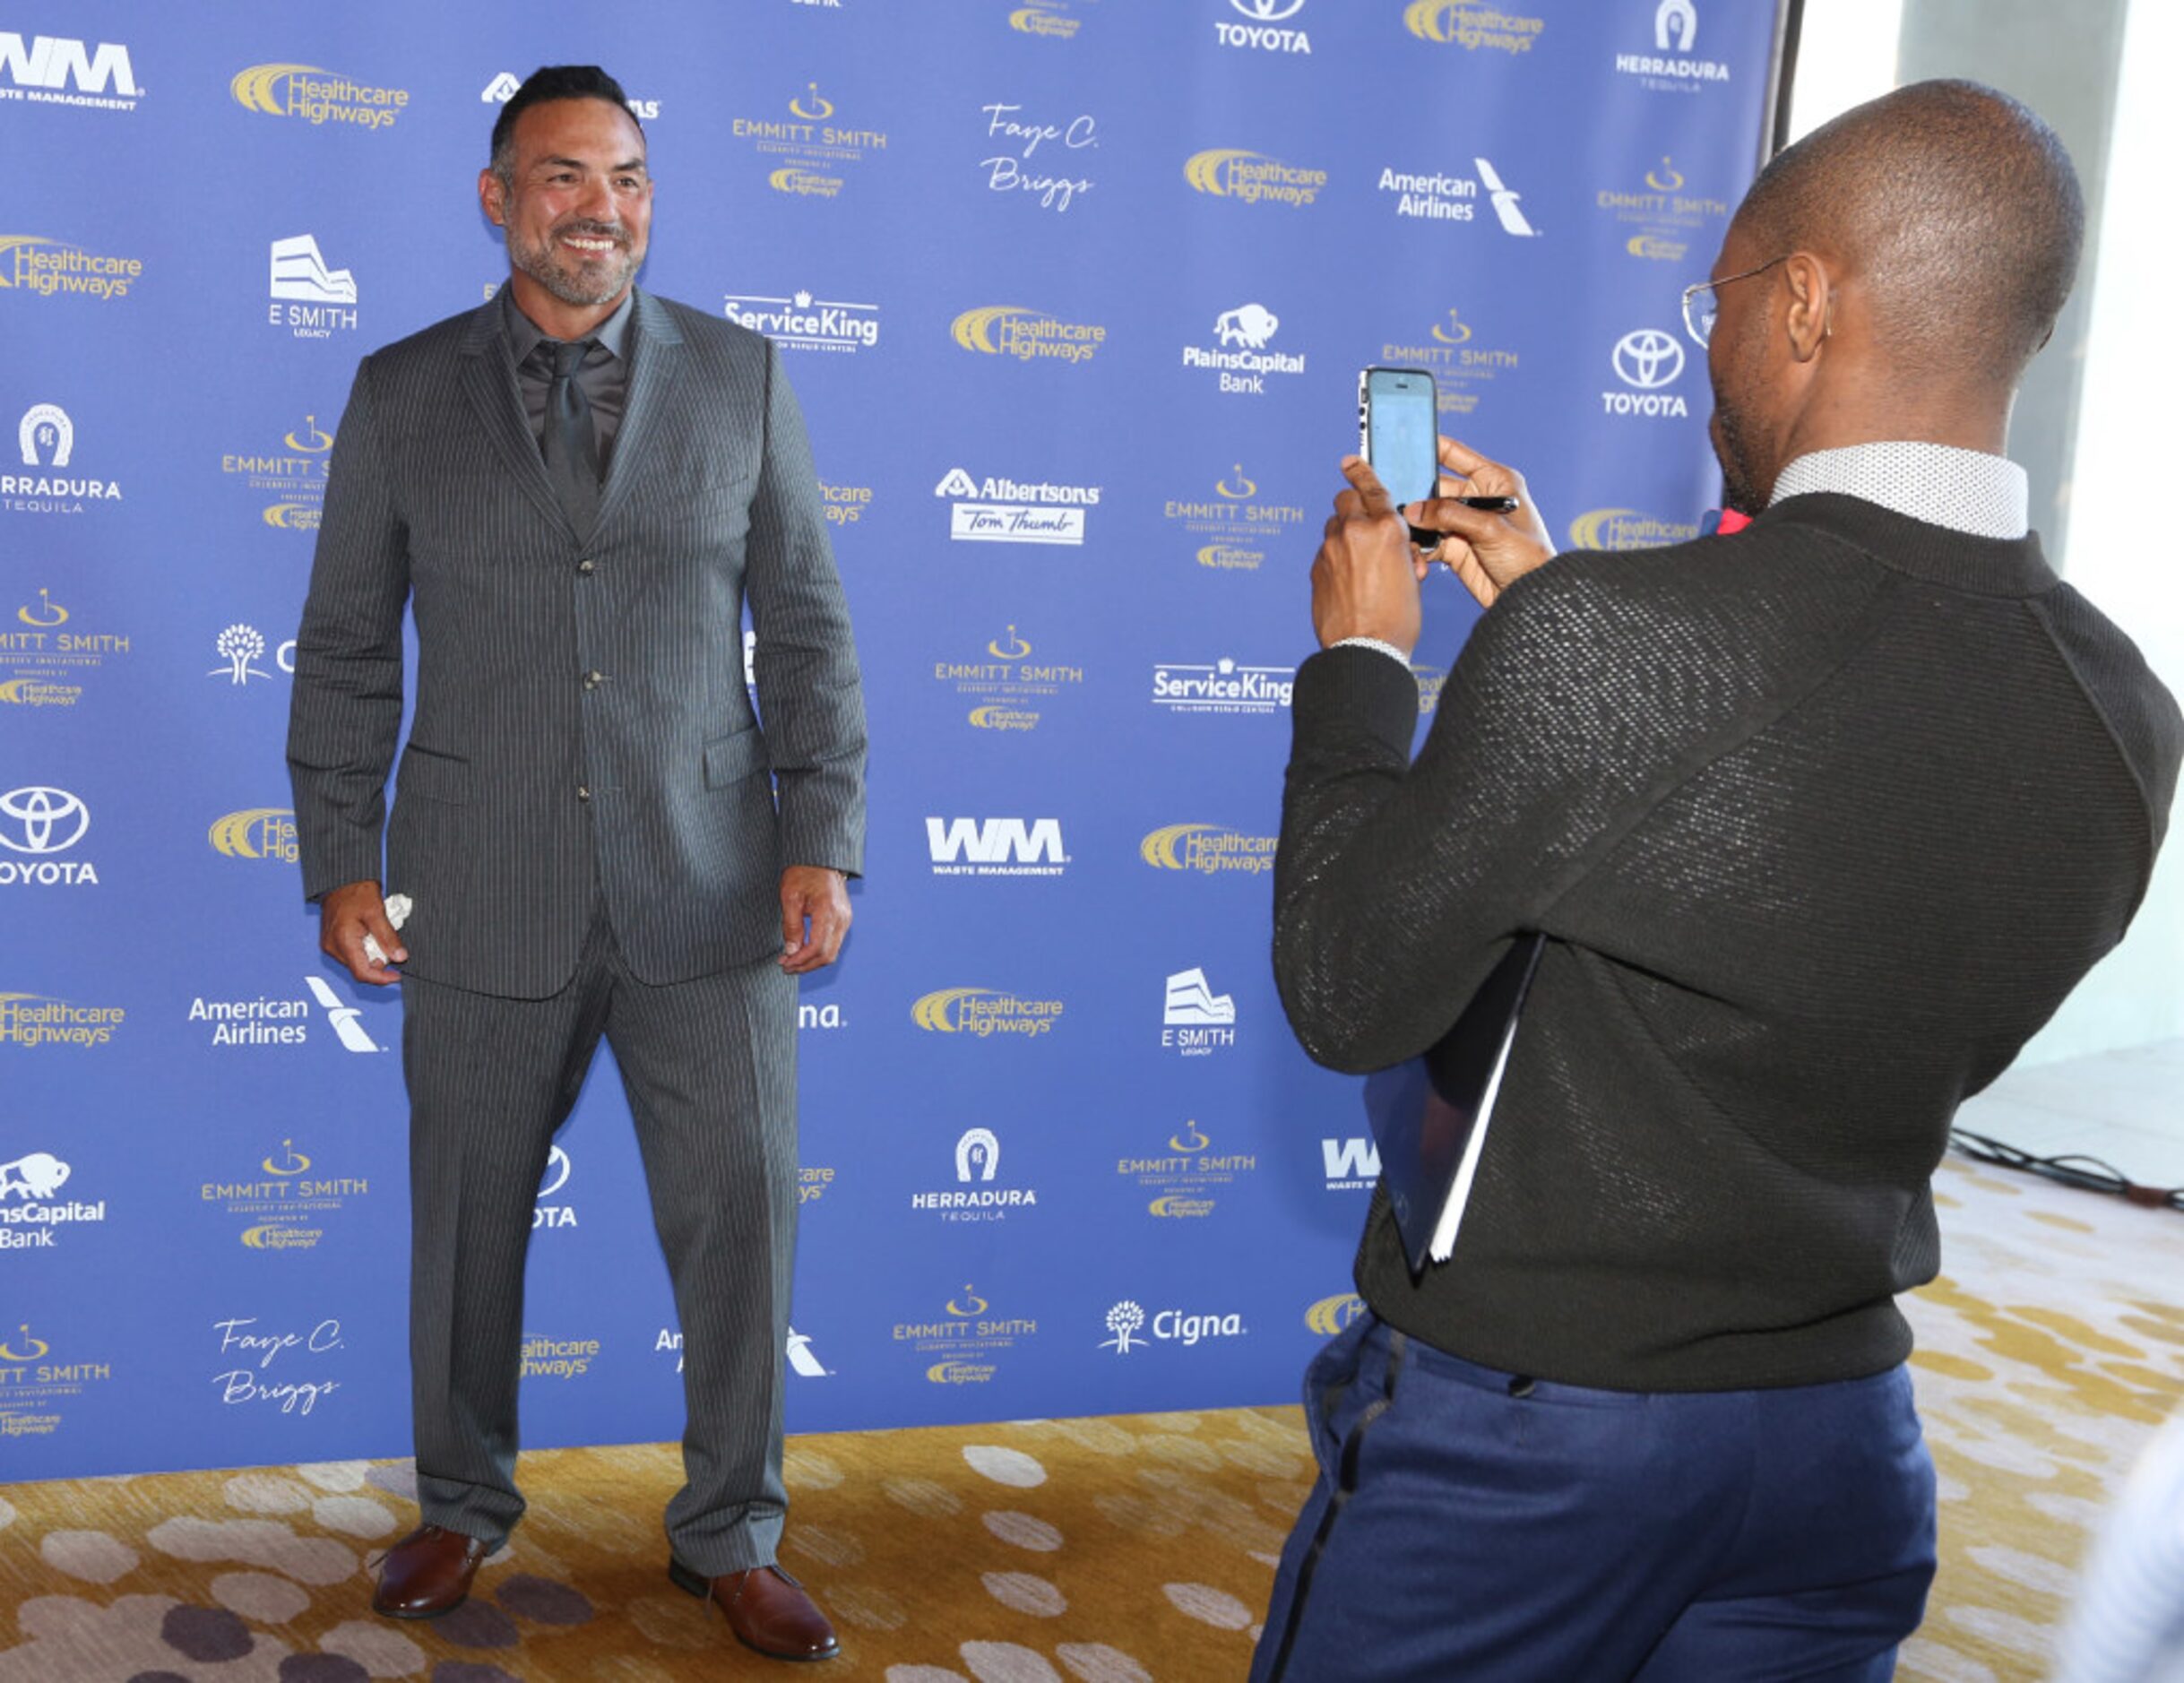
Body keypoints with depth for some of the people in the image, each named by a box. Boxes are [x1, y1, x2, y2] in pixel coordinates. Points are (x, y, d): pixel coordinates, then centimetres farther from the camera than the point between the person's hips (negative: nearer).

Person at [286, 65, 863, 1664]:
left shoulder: (743, 376, 6)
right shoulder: (402, 392, 5)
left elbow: (808, 629, 5)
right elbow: (346, 650, 7)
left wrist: (823, 839, -3)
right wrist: (342, 861, 1)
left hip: (709, 888, 0)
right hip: (484, 893, 0)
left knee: (743, 1219, 4)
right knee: (466, 1224, 12)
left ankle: (731, 1538, 24)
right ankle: (463, 1508, 35)